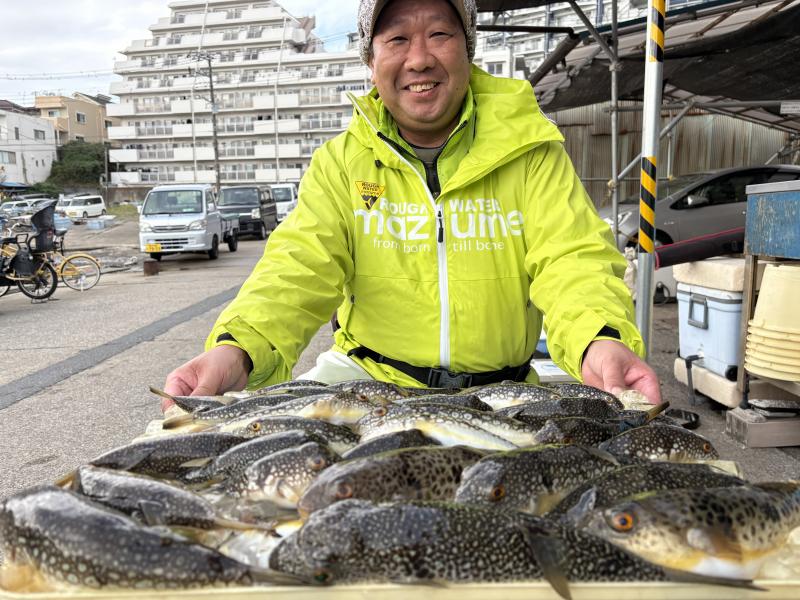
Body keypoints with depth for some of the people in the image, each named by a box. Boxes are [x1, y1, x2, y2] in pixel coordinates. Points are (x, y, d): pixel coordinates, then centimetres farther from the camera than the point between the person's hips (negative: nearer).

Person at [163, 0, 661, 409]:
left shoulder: (531, 151, -2)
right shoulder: (341, 161, -1)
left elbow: (573, 258, -13)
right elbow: (300, 268, -13)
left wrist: (600, 341, -36)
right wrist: (238, 348, -35)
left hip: (498, 390, 1)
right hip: (366, 375, 1)